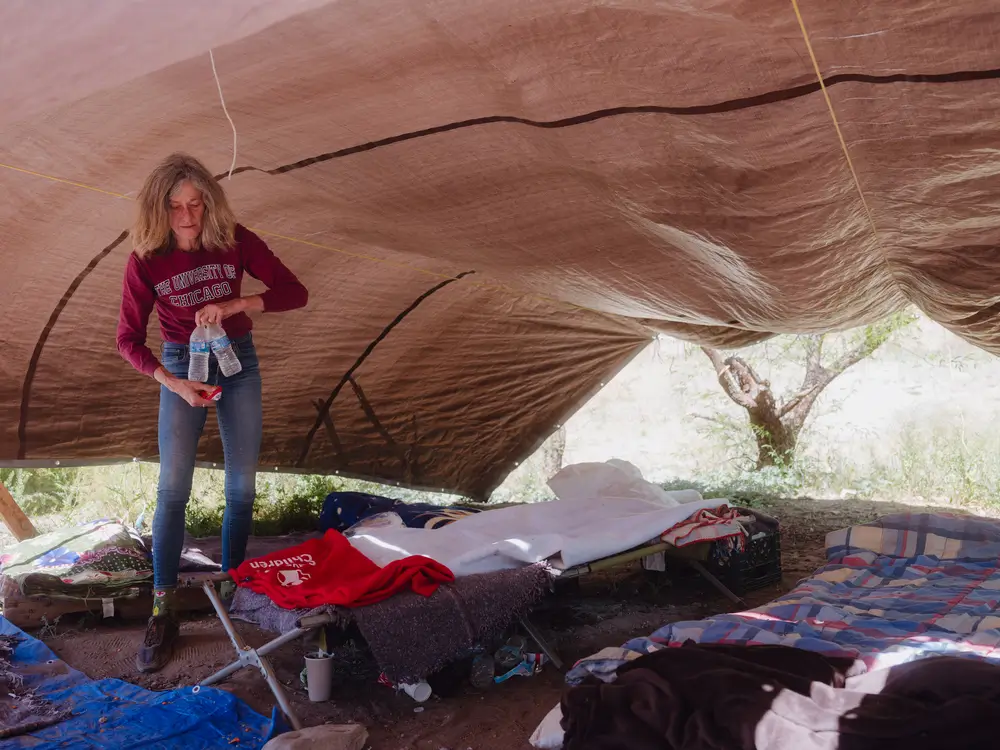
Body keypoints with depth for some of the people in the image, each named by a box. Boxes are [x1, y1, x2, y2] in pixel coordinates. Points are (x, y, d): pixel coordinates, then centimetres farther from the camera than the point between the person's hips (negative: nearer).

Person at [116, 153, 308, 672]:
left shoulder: (234, 240, -13)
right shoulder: (146, 260, -14)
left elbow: (294, 292, -15)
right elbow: (129, 339, -9)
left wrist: (233, 305, -29)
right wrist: (175, 384, -21)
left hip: (238, 361, 2)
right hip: (180, 365, -1)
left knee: (242, 485, 4)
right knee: (172, 487, -10)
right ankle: (163, 613, -3)